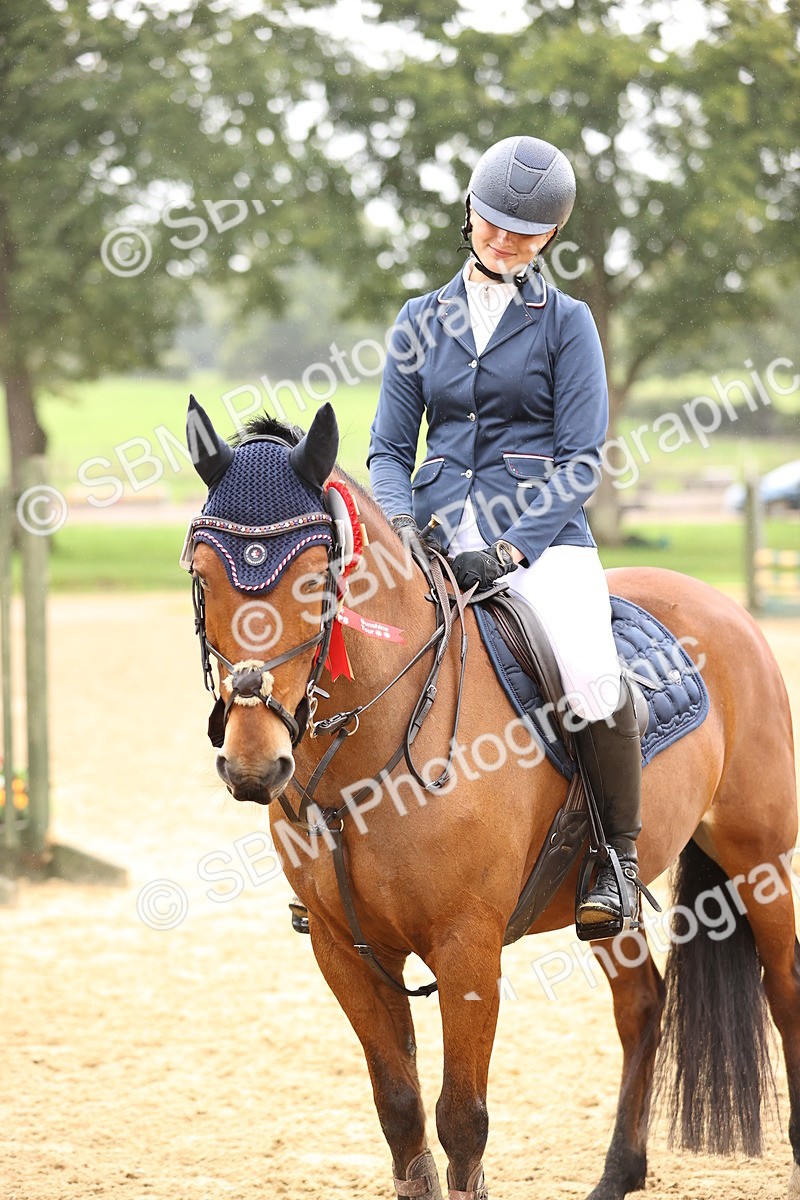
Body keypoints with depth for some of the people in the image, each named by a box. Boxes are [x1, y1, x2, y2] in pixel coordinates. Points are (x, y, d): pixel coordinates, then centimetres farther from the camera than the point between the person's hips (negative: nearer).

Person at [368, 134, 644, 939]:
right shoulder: (421, 322, 14)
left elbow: (579, 462, -2)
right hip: (436, 536, 4)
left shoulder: (564, 323, 4)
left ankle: (619, 857, -10)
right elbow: (389, 448, 14)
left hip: (541, 536, -3)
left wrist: (511, 549, -16)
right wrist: (401, 523, -8)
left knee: (591, 676, -30)